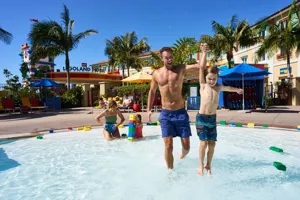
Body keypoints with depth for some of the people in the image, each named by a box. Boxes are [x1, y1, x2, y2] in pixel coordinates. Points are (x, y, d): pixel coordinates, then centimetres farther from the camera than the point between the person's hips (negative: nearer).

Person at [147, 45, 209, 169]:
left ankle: (183, 155, 43)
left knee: (186, 146, 7)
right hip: (165, 114, 0)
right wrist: (149, 109, 12)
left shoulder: (180, 69, -1)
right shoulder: (157, 74, 4)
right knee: (168, 146, -2)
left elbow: (200, 66, -14)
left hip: (181, 113, 0)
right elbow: (152, 91, 15)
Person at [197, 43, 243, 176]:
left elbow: (228, 88, 29)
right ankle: (201, 166, 13)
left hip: (213, 119, 4)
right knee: (203, 143, -7)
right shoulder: (203, 85, -4)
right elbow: (201, 68, -12)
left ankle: (208, 165, 24)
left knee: (212, 144, 5)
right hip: (201, 118, -4)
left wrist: (237, 90, 47)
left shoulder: (218, 87, 7)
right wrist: (204, 53, -19)